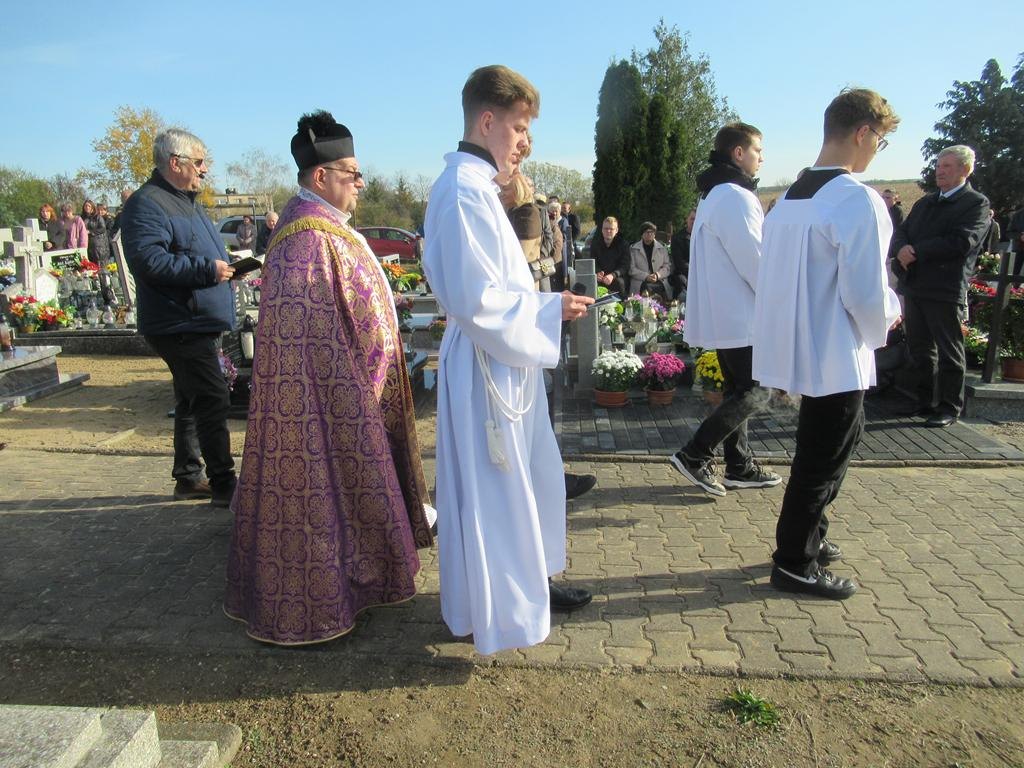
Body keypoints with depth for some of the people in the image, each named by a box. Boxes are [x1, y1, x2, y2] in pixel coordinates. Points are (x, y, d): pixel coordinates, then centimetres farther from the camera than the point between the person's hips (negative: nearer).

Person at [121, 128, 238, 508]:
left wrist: (225, 267, 11)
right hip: (180, 325, -10)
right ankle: (223, 484, -1)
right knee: (213, 401, -9)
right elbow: (148, 260, -26)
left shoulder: (186, 201, 19)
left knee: (192, 402, 15)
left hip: (199, 323, 10)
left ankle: (188, 477, 27)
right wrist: (207, 269, -23)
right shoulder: (146, 204, -14)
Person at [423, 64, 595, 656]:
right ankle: (491, 610, 21)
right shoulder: (464, 191, -20)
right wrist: (549, 309, -16)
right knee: (490, 488, 3)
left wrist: (545, 303, 10)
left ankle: (529, 579, 38)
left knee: (531, 474, 20)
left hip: (507, 362, 11)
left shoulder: (477, 186, 13)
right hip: (486, 367, -10)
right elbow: (476, 300, -25)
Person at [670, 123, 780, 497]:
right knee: (755, 391, -5)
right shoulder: (735, 196, -16)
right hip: (738, 314, -11)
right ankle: (694, 455, -3)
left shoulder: (714, 194, 17)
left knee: (738, 389, 15)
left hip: (722, 312, 11)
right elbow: (753, 259, -18)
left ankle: (739, 466, 23)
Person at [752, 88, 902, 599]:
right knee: (821, 462, 5)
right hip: (836, 356, -8)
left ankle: (808, 537, 37)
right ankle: (794, 565, 19)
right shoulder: (858, 201, -19)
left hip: (798, 347, 9)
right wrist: (888, 315, 3)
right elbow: (866, 294, -20)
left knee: (830, 445, 24)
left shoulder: (790, 197, 7)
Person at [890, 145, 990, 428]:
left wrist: (916, 252, -16)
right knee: (920, 348, 12)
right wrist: (902, 249, -13)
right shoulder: (925, 202, 19)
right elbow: (901, 232, 10)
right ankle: (925, 402, 23)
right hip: (914, 286, 7)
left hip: (945, 289, -6)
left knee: (949, 351, 2)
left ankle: (949, 407, 11)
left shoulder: (976, 203, -2)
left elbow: (960, 243, -16)